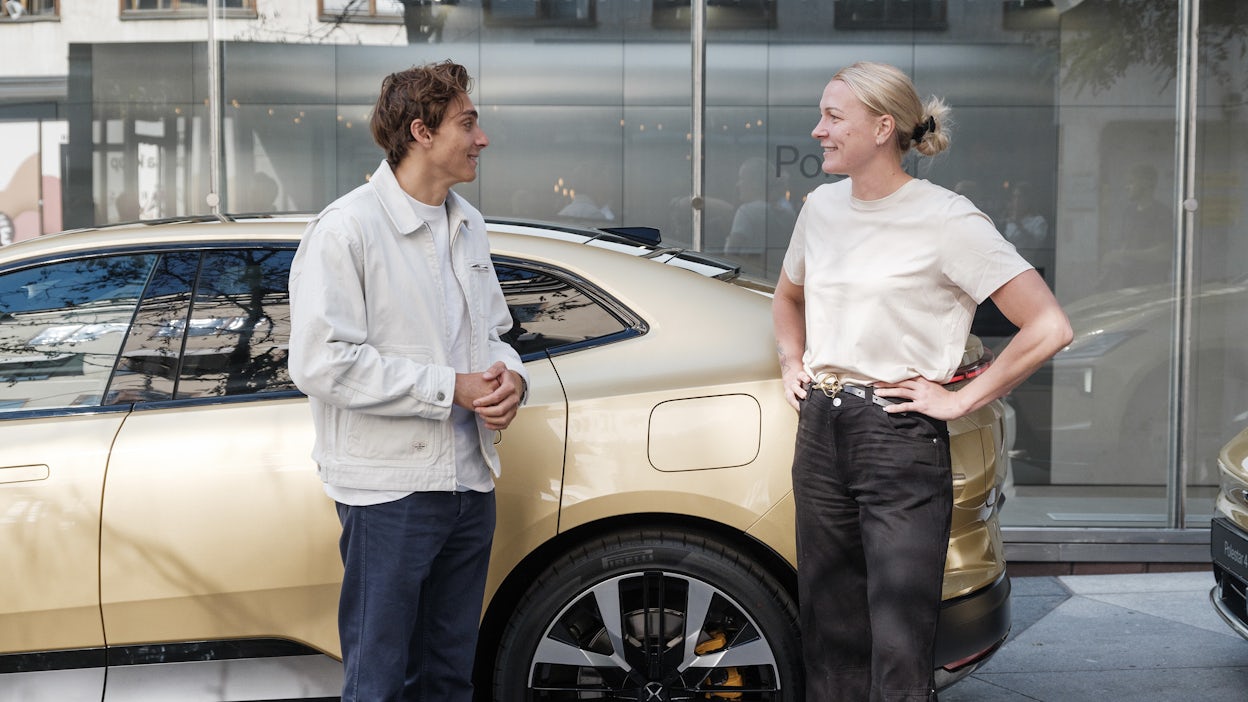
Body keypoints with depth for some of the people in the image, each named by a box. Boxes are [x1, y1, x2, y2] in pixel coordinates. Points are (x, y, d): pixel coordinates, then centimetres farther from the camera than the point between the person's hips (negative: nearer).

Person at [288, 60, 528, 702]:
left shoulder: (469, 226, 13)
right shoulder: (345, 230, -13)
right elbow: (320, 363, -20)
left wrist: (509, 378, -3)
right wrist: (452, 388, -19)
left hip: (470, 482, 7)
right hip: (389, 487, -7)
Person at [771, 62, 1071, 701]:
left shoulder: (945, 220, -11)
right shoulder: (822, 206, 9)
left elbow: (1048, 327, -14)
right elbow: (788, 295, 31)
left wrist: (960, 400, -12)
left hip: (900, 439, -6)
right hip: (820, 433, 6)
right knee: (829, 636, 14)